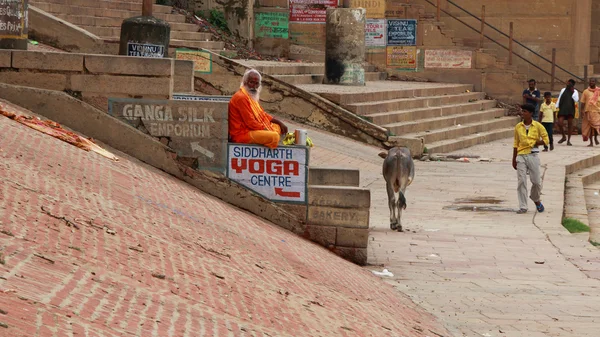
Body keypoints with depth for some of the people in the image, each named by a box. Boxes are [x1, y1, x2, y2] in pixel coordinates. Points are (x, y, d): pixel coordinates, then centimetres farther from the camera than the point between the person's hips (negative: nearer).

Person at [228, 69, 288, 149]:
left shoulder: (251, 96, 14)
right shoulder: (241, 98, -20)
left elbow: (262, 114, 22)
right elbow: (250, 122, -22)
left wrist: (279, 122, 12)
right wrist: (267, 130, -12)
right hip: (242, 134, -11)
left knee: (277, 127, 17)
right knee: (274, 136, -25)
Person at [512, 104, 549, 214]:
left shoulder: (538, 126, -1)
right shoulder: (518, 127, 6)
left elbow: (546, 140, 3)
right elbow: (516, 144, 12)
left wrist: (535, 143, -9)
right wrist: (514, 159, 10)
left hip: (533, 155, -2)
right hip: (521, 156, 2)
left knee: (536, 181, 3)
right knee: (521, 181, -3)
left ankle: (536, 199, 32)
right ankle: (523, 207, 1)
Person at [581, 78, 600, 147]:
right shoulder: (586, 91, 7)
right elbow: (583, 102, 6)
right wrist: (582, 111, -3)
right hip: (588, 111, 1)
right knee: (589, 127, 3)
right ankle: (591, 142, 10)